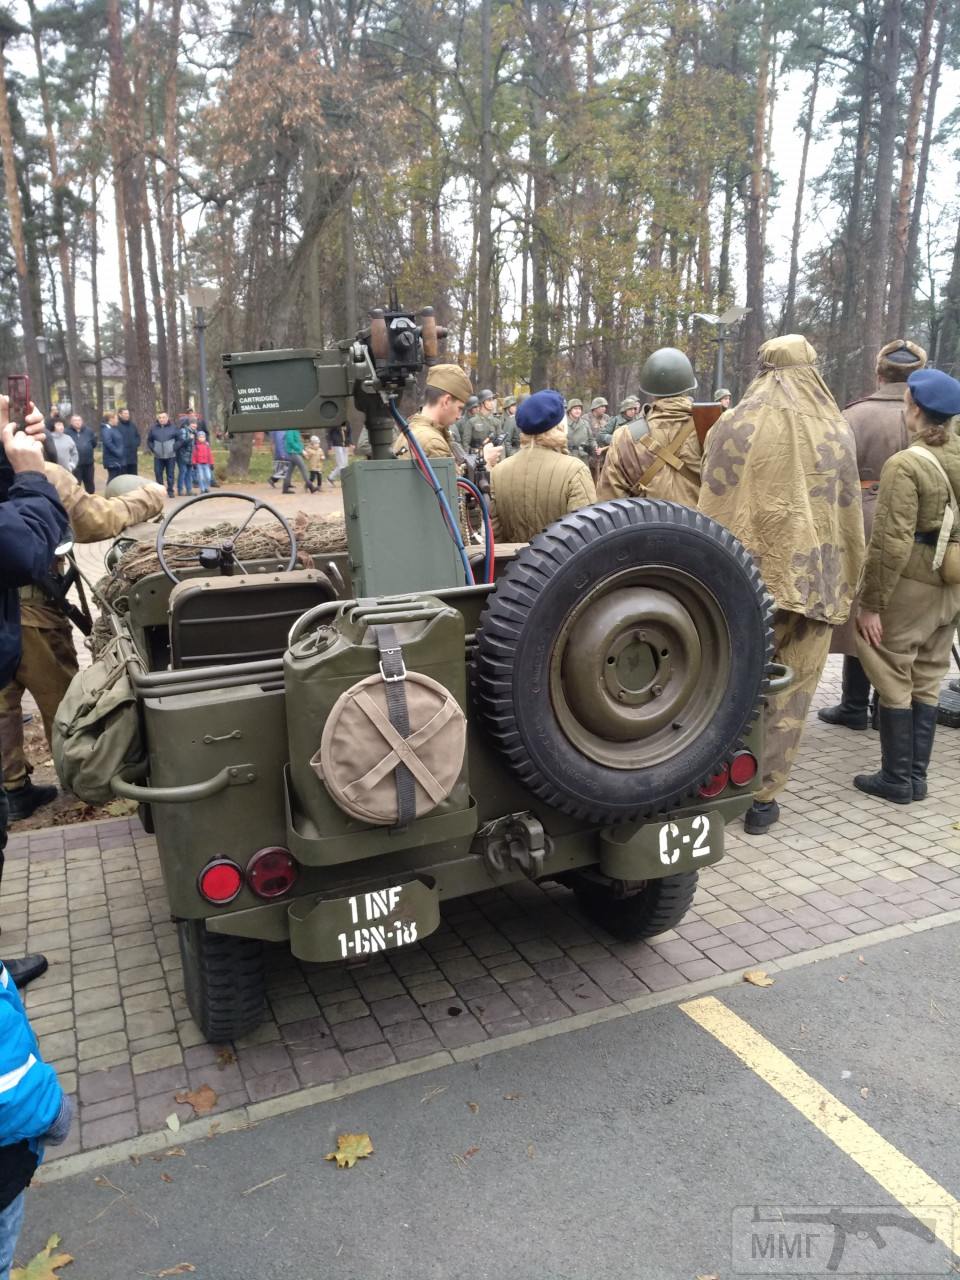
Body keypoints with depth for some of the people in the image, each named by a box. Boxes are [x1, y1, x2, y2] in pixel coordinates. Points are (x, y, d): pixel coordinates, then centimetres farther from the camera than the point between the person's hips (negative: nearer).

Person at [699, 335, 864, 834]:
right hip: (811, 578, 0)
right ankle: (763, 797, 12)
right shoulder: (836, 431, 3)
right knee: (788, 694, 7)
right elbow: (849, 515, 7)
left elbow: (710, 508, 0)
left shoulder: (732, 426, 0)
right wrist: (846, 580, 16)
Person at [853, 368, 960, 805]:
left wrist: (871, 601, -15)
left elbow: (892, 542, -21)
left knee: (894, 682, 5)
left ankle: (896, 779, 13)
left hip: (911, 585, -7)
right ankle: (917, 777, 22)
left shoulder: (905, 464, -17)